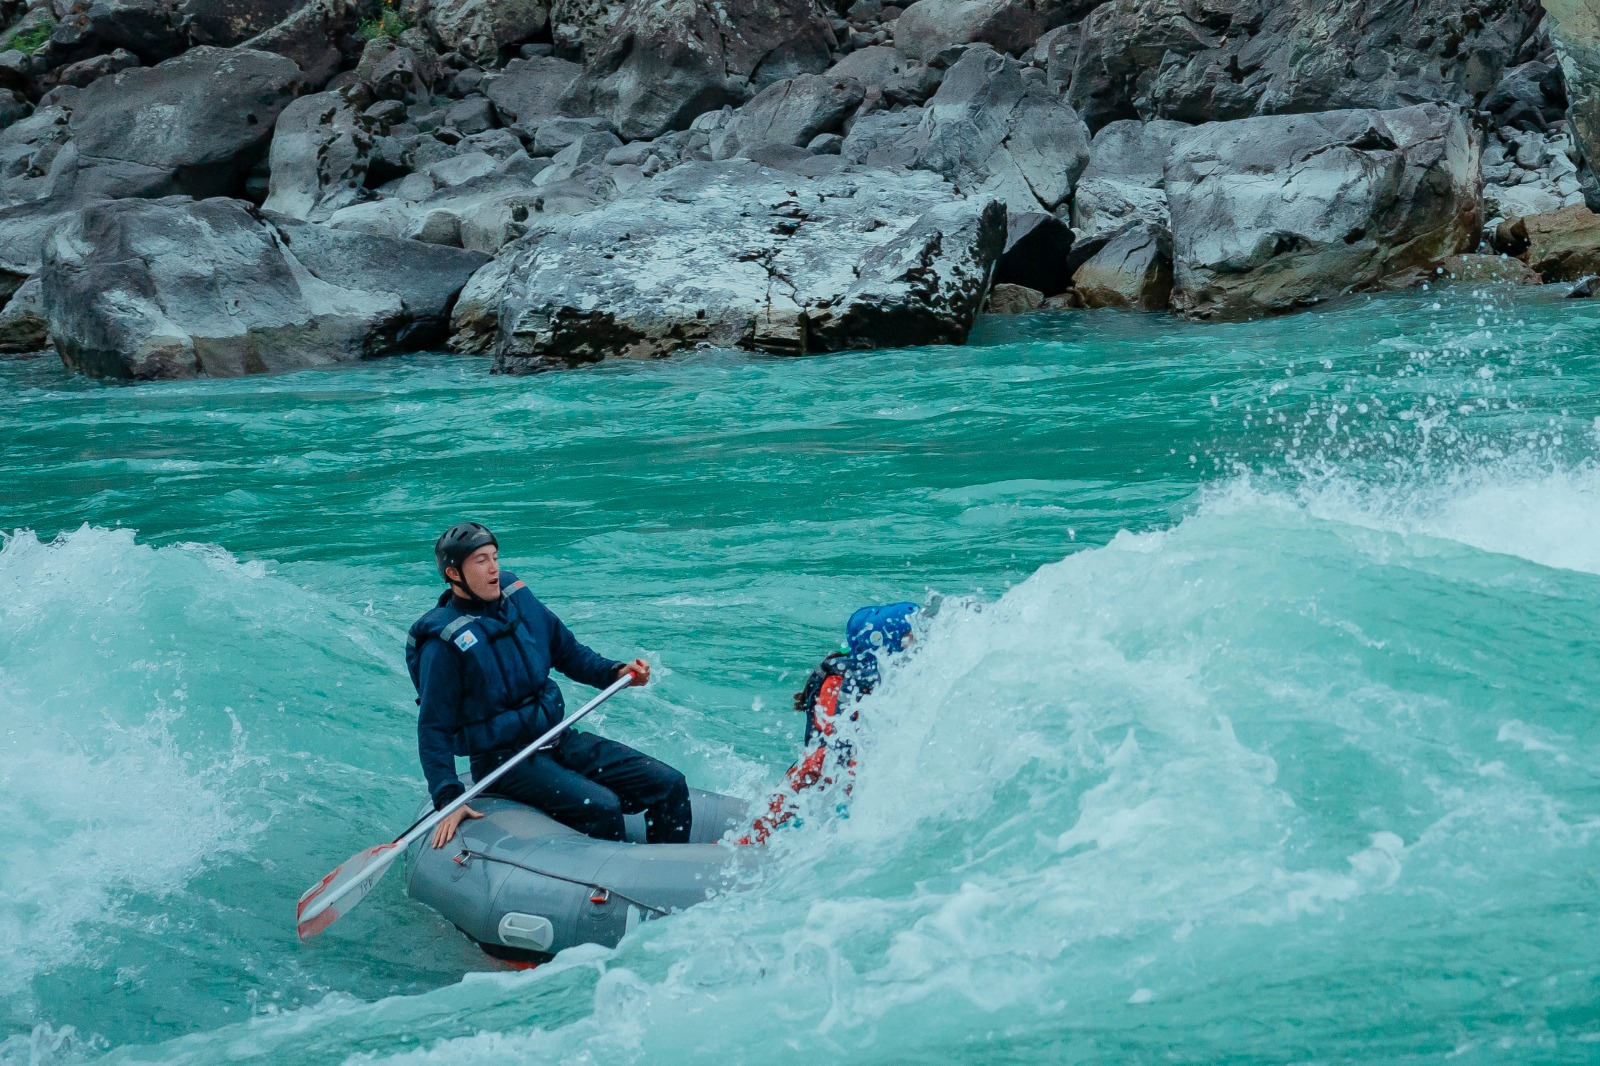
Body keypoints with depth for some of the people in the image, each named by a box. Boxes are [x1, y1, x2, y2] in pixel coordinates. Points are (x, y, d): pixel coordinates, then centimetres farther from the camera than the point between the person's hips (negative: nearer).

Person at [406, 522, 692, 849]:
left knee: (670, 787, -6)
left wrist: (615, 672, 0)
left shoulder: (517, 598, 5)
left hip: (560, 738, 7)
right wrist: (448, 799, -23)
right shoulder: (444, 642, -14)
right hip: (503, 758, -7)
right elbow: (433, 729, -13)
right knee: (602, 808, -29)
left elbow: (567, 651, 17)